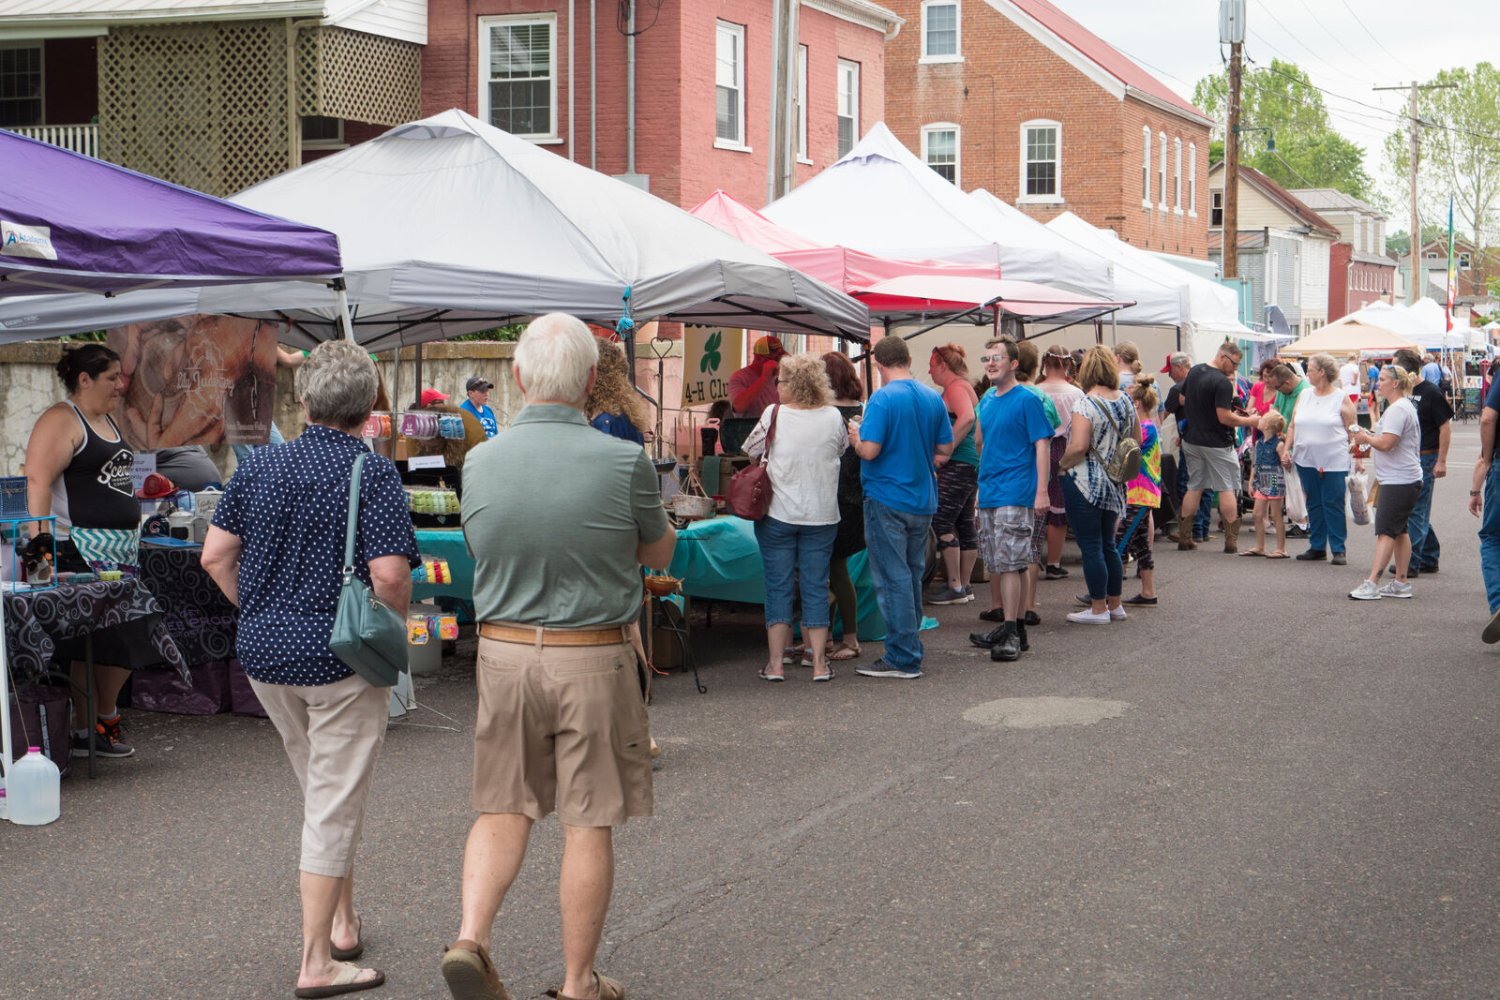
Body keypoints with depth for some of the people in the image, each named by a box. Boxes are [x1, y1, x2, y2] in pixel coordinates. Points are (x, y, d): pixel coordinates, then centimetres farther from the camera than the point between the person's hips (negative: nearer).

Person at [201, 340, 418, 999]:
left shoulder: (259, 465, 4)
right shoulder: (373, 474, -13)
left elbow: (216, 556, 3)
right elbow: (390, 574, -22)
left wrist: (259, 612, 15)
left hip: (263, 652, 6)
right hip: (342, 656, -6)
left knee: (320, 790, 23)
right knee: (335, 806, 2)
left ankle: (342, 919, 35)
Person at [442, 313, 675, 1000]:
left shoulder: (480, 462, -4)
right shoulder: (625, 462, -13)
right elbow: (660, 553, 4)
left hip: (503, 653, 3)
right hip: (593, 660, -3)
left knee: (504, 808, 17)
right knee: (588, 825, 7)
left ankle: (470, 937, 0)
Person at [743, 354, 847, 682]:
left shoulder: (774, 415, -10)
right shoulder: (833, 417, -3)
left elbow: (749, 452, 2)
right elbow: (844, 448, 15)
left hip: (778, 514, -2)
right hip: (822, 516, 2)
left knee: (778, 586, 5)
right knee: (816, 586, 8)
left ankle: (775, 663, 5)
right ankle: (819, 662, 8)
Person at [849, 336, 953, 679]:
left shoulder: (882, 399, -16)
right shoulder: (933, 398, 4)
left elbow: (870, 451, -21)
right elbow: (946, 447, 9)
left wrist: (857, 437, -1)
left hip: (887, 500, -6)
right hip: (923, 500, 7)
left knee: (893, 579, -2)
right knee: (912, 576, 16)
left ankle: (903, 658, -2)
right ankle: (910, 648, 24)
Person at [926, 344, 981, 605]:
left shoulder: (956, 387, -11)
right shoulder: (960, 387, 20)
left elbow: (967, 418, -28)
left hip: (958, 465, -11)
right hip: (969, 465, 11)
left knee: (941, 522, -9)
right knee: (964, 525, 11)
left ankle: (955, 587, -7)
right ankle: (965, 586, 16)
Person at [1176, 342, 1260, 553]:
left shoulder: (1194, 372, 5)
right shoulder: (1222, 383, -20)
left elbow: (1183, 400, 16)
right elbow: (1225, 418, -23)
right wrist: (1249, 421, -10)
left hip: (1191, 439, 7)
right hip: (1217, 444, -7)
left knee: (1194, 487, 13)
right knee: (1227, 488, 3)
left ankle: (1183, 536, 13)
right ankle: (1231, 539, 4)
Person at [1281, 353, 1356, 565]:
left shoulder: (1341, 398, -2)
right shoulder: (1304, 396, 12)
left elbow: (1352, 431, -2)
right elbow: (1292, 425, 15)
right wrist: (1286, 449, 4)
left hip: (1334, 461, -5)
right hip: (1306, 460, 5)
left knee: (1333, 505, -4)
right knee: (1314, 505, 10)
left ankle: (1338, 549, 2)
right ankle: (1317, 547, 18)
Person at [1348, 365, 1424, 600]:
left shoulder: (1398, 409, -17)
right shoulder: (1401, 406, 18)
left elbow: (1386, 443, -24)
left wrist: (1365, 438, -7)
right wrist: (1369, 437, 10)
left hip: (1399, 481, -11)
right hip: (1402, 479, 11)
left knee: (1386, 530, -12)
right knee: (1399, 530, 14)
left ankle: (1372, 583, -15)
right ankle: (1400, 583, 19)